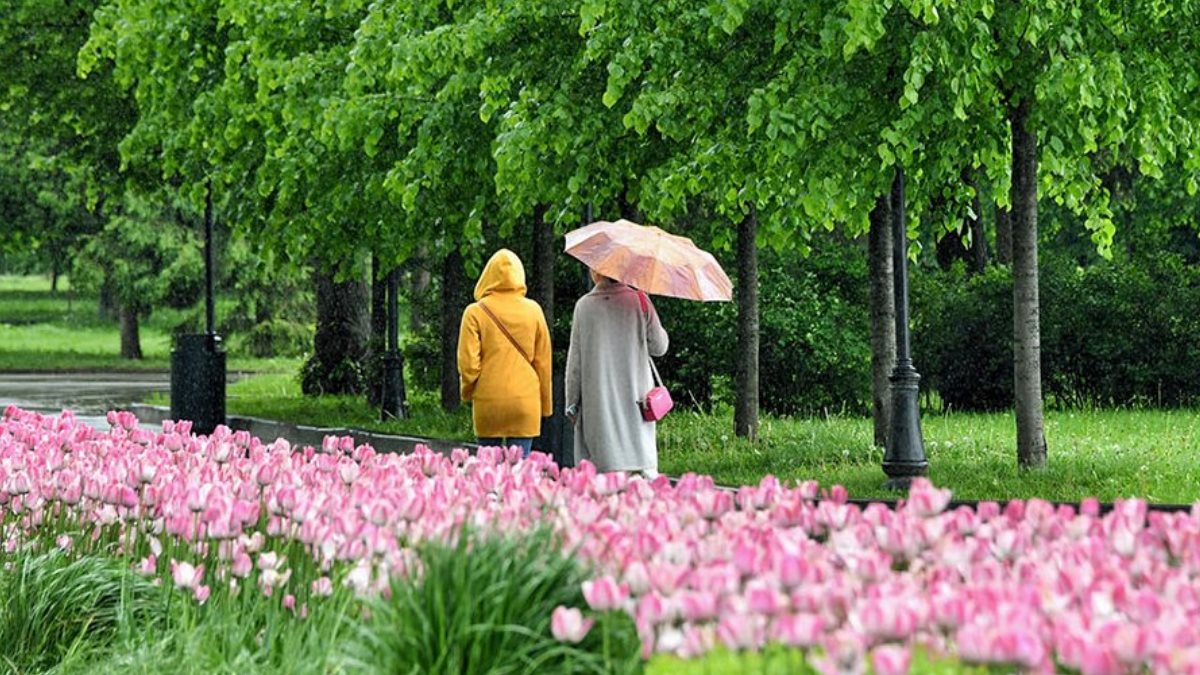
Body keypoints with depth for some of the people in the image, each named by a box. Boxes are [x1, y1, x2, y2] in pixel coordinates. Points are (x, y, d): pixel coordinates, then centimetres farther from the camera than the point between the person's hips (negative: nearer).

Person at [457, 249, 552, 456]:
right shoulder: (533, 311, 2)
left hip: (488, 401, -1)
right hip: (525, 402, 1)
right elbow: (543, 361, 6)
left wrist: (467, 392, 11)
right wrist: (545, 404, 14)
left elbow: (468, 362, -7)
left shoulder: (476, 312, -4)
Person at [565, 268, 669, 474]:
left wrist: (572, 403, 7)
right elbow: (659, 347, 4)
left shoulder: (584, 305, -2)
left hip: (597, 400, 0)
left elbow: (575, 360, 1)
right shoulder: (639, 301, -2)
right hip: (635, 394, 1)